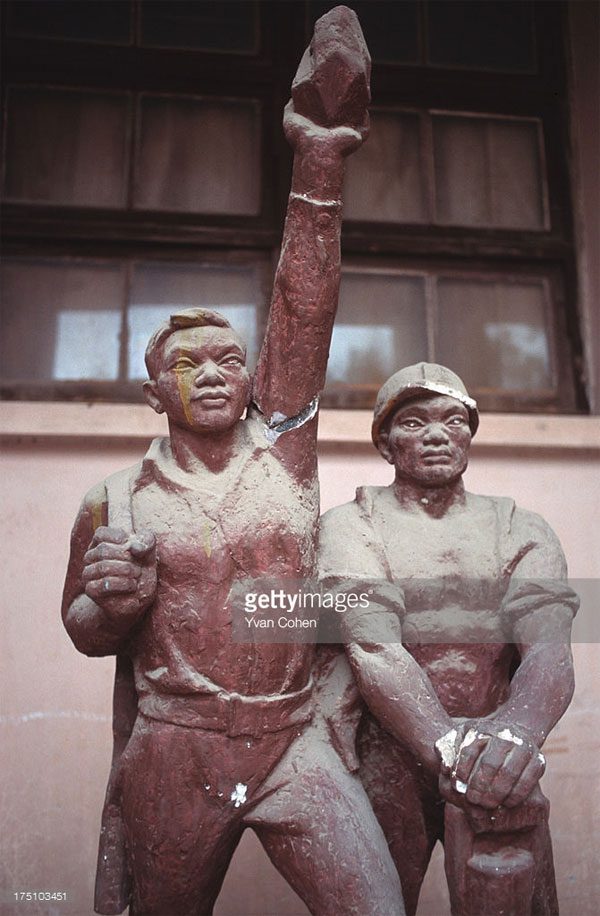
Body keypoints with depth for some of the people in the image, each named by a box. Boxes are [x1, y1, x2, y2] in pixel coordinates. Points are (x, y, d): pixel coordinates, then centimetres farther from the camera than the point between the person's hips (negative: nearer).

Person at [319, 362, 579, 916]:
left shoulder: (522, 531, 2)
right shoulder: (349, 525, -4)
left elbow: (550, 649, -15)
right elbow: (373, 648, -19)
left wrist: (518, 730, -37)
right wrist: (450, 746, -36)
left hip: (499, 766, 2)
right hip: (387, 762, -1)